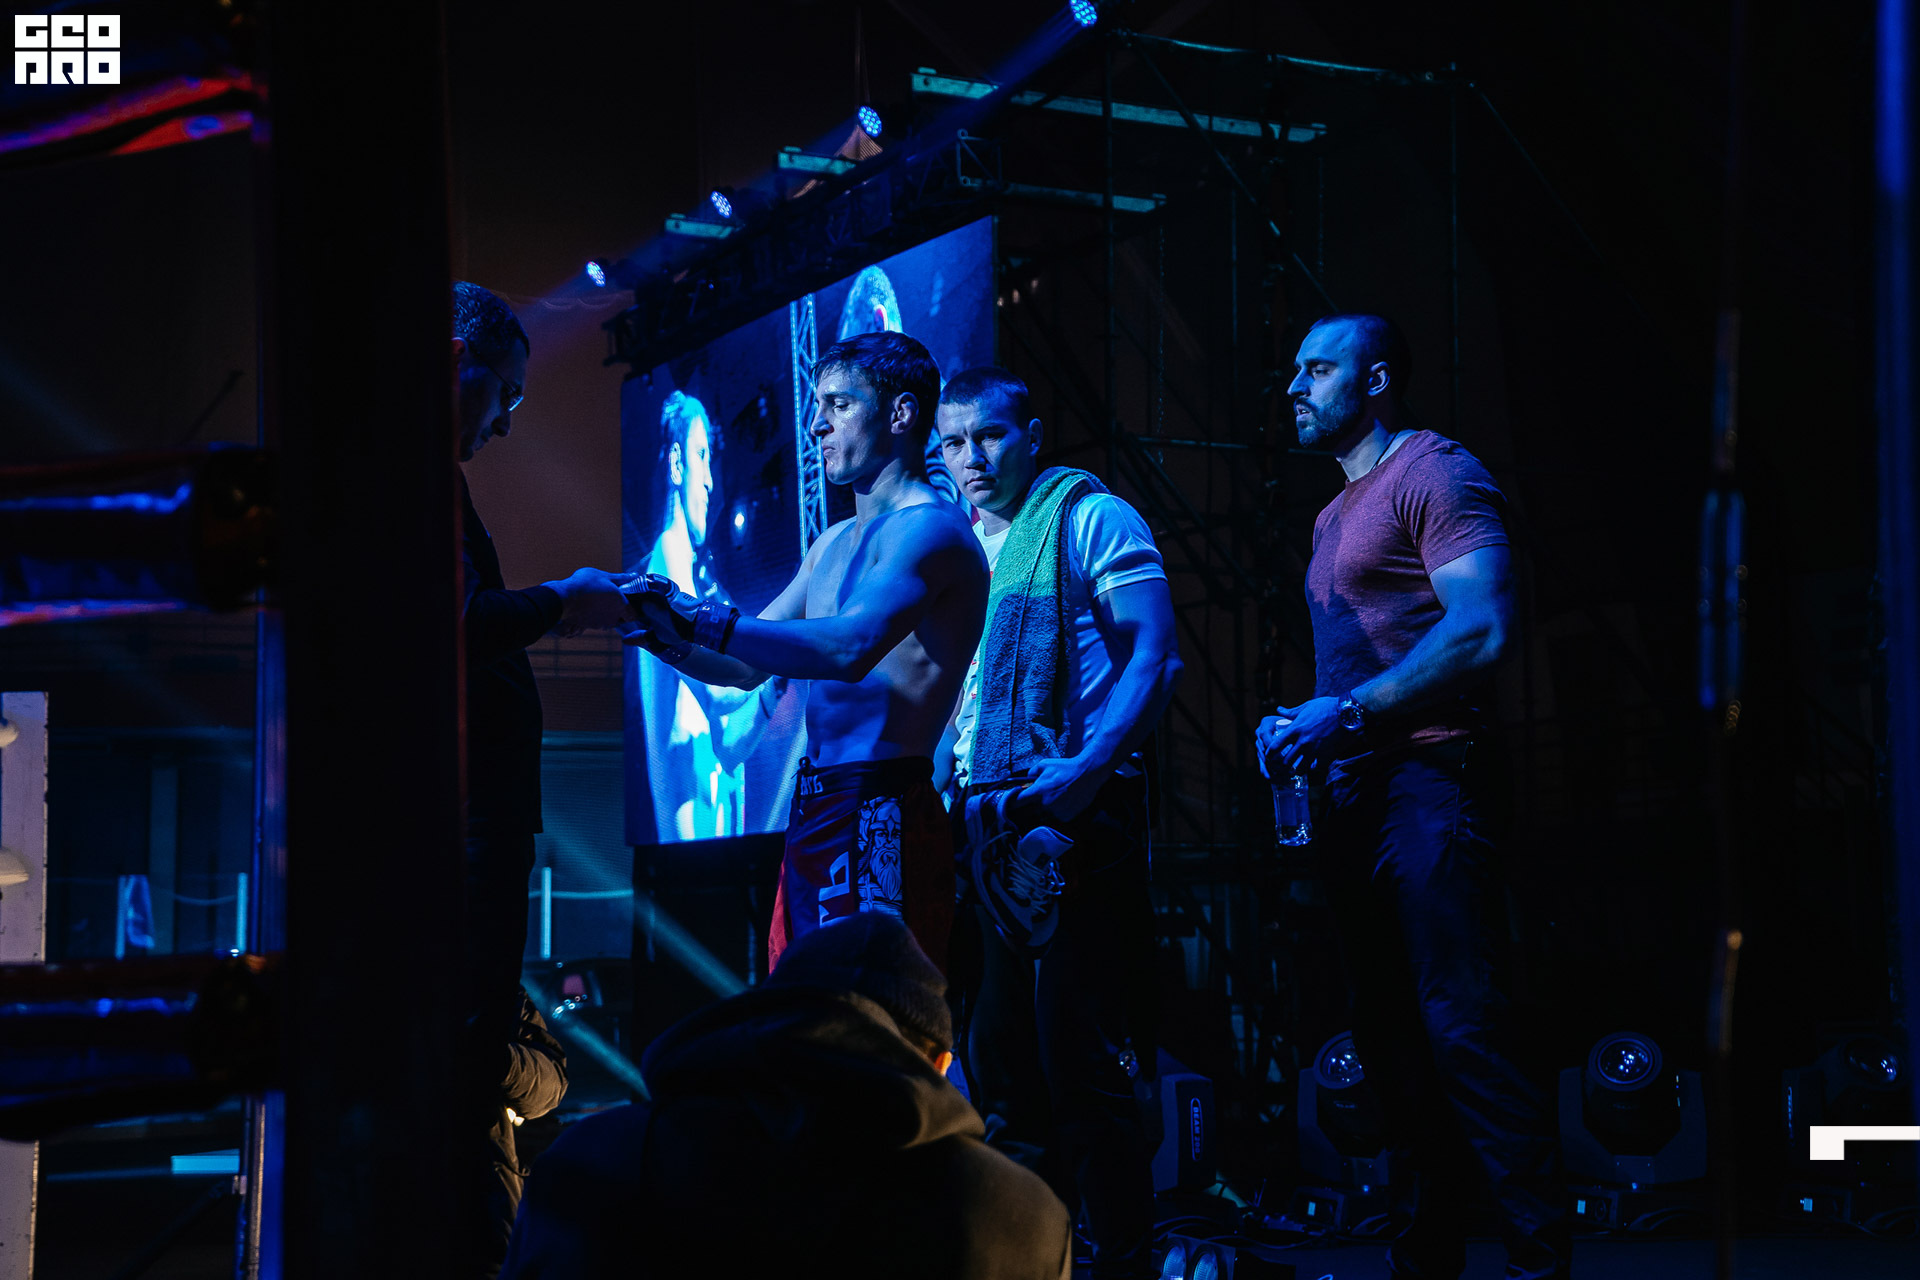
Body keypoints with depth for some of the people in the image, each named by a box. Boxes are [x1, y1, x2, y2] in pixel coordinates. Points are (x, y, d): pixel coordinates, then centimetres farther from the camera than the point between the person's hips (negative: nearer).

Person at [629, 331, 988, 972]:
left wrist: (704, 621, -27)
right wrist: (663, 633, 3)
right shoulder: (831, 545, 22)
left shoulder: (931, 528, -8)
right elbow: (747, 666, 22)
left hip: (880, 816, -9)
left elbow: (850, 648, -25)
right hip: (812, 813, 9)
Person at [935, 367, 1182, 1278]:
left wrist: (1088, 768, -24)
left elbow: (1155, 655, -12)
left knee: (1082, 1062, -8)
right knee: (999, 1065, 11)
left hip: (1070, 817, -7)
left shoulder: (1088, 517, -2)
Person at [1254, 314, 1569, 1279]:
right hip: (1356, 793, 10)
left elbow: (1482, 631, -18)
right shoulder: (1335, 517, 23)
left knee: (1461, 1028, -13)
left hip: (1425, 782, -10)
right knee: (1389, 1035, 11)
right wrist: (1301, 725, 6)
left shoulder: (1433, 471, -5)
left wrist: (1346, 714, -18)